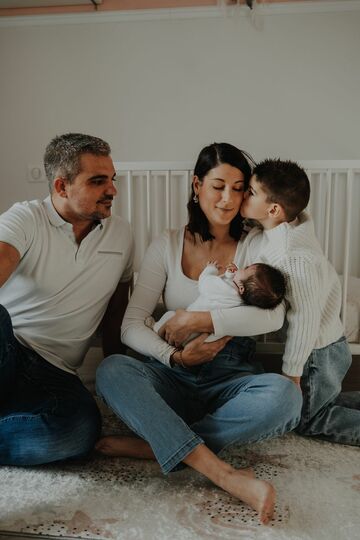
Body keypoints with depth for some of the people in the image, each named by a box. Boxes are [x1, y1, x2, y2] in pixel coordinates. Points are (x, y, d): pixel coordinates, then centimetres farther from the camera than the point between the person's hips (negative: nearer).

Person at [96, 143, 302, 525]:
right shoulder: (168, 246, 5)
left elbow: (273, 317, -15)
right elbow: (131, 325, -1)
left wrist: (197, 319, -17)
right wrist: (174, 356, -17)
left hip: (230, 378, 0)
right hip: (173, 378, 1)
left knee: (284, 396, -31)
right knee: (111, 370, -29)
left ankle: (154, 444, -22)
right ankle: (226, 475, -34)